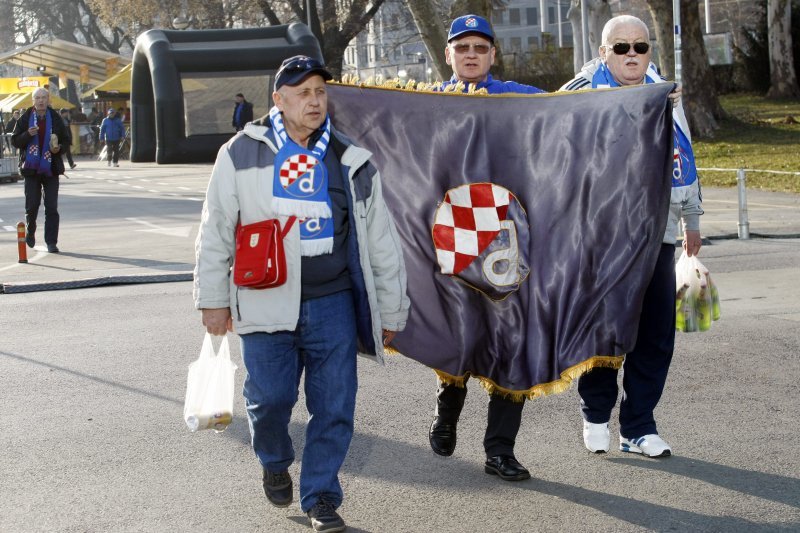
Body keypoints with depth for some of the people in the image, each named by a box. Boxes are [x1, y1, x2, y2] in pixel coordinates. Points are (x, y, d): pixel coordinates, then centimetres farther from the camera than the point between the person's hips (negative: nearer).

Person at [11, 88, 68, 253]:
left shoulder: (56, 119, 4)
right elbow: (15, 140, 2)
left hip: (51, 168, 0)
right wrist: (28, 134, -16)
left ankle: (51, 242, 1)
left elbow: (65, 140, 10)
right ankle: (30, 232, 30)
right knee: (31, 205, 2)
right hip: (31, 168, 0)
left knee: (52, 207, -4)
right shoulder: (25, 118, 2)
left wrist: (59, 148, -11)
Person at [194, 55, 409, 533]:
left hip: (333, 304, 2)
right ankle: (275, 463, 31)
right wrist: (214, 299, 6)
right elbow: (216, 230, 7)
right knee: (269, 398, -2)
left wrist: (391, 311, 12)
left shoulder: (352, 163, 7)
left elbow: (382, 241, 11)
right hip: (266, 304, -1)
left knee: (335, 405, 1)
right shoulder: (242, 154, 2)